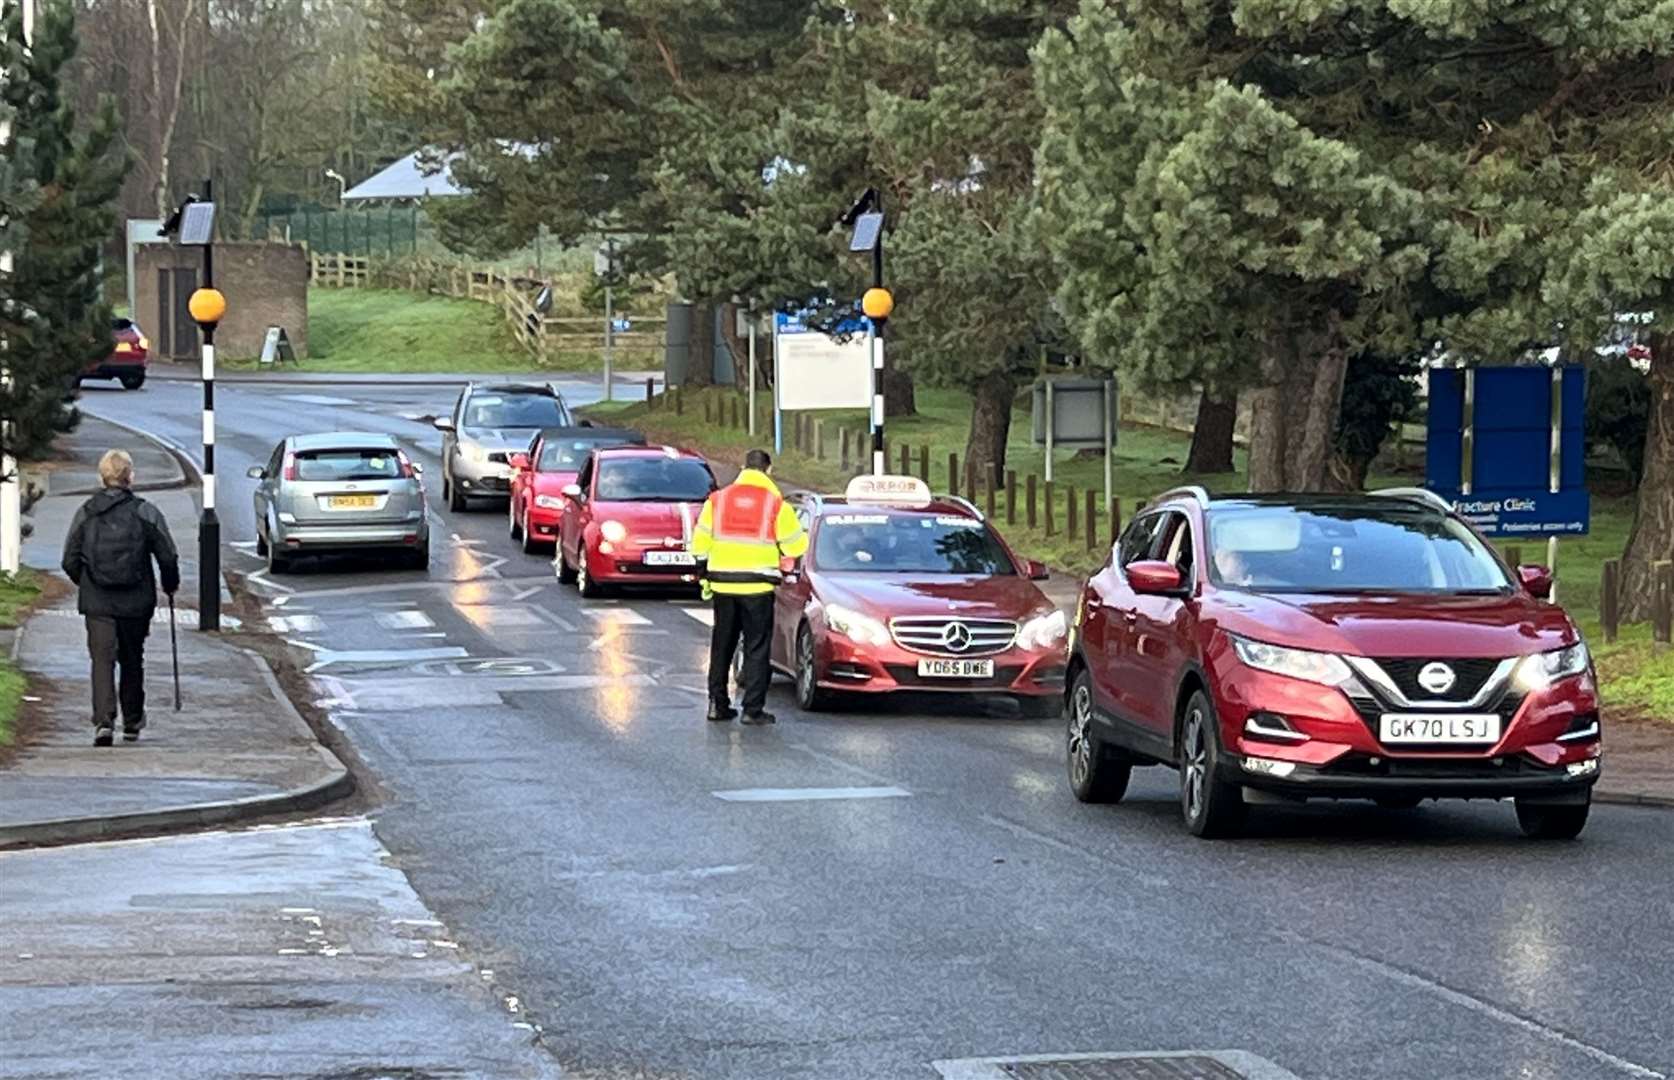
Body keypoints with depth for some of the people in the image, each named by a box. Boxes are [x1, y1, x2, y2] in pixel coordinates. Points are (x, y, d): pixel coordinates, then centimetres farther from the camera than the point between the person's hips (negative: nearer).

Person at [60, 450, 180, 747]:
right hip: (136, 603, 0)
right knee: (132, 661, 15)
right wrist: (170, 586, 12)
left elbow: (70, 560, 4)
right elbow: (168, 557, -6)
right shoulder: (145, 513, -5)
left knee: (102, 659, -3)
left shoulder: (86, 513, 0)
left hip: (96, 602, 0)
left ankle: (103, 721, -20)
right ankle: (132, 723, 25)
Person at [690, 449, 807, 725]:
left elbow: (700, 544, 6)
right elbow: (795, 547, 0)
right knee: (757, 647, 3)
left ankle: (718, 703, 15)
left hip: (723, 584, 3)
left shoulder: (717, 500, 4)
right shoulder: (776, 504, -5)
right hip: (758, 587, -3)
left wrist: (705, 576, 18)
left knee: (721, 645, 14)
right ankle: (753, 709, -1)